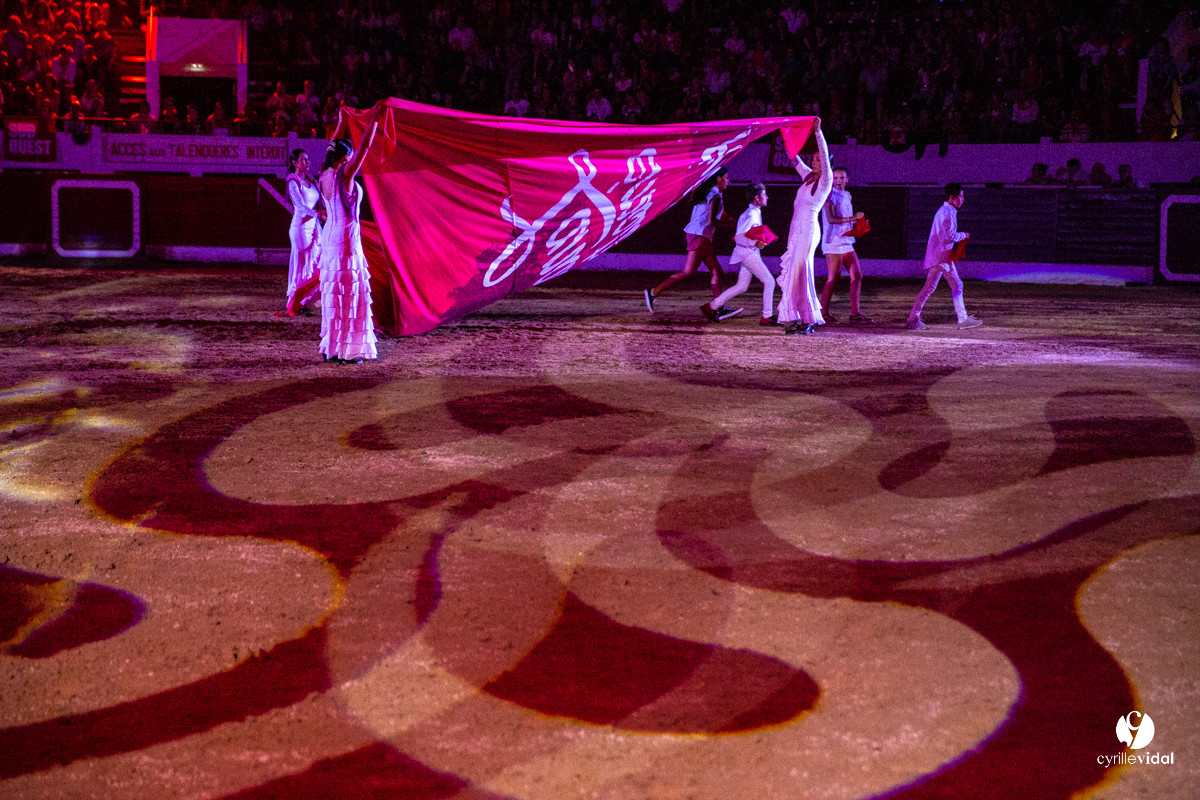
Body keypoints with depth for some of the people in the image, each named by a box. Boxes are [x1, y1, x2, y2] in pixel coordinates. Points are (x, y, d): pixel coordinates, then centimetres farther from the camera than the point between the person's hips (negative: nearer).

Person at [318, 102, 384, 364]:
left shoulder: (324, 176, 6)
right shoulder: (344, 174, -14)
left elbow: (333, 148, 24)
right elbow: (364, 147, -15)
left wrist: (341, 123, 34)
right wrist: (374, 118, -9)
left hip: (329, 236, 8)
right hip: (346, 237, -8)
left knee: (333, 290, 13)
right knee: (349, 291, -4)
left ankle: (330, 347, 18)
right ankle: (346, 351, -2)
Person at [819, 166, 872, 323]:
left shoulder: (847, 196, 18)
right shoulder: (830, 195, -6)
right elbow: (831, 219, -18)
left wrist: (859, 223, 4)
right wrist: (852, 218, -22)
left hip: (846, 242, 8)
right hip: (833, 242, -8)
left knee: (857, 275, 3)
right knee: (833, 278, -6)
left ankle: (855, 313, 7)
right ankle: (823, 312, 3)